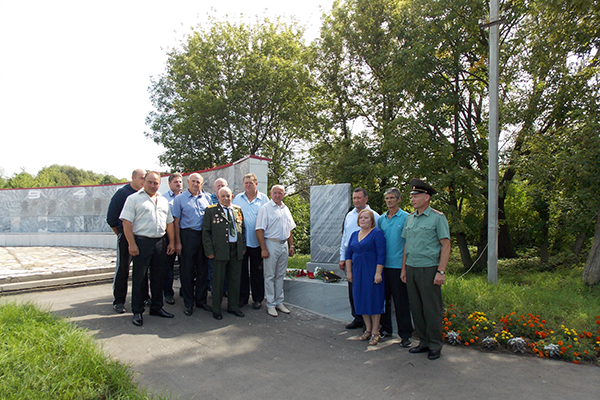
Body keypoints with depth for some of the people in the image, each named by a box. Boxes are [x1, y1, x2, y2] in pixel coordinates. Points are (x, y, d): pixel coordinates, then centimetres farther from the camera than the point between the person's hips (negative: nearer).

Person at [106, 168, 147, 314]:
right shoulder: (122, 193, -6)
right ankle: (118, 301, 10)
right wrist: (120, 234, 2)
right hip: (126, 236, -4)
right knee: (122, 269, 1)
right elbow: (111, 218, -3)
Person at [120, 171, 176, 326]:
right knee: (139, 278, 1)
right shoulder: (134, 198, 0)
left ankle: (156, 307, 24)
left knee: (158, 277, 11)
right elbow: (127, 222, -8)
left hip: (160, 242, 5)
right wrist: (132, 244, -15)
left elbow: (169, 223, 18)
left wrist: (171, 242, 10)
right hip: (141, 242, -5)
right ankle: (137, 312, 12)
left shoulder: (164, 201, 16)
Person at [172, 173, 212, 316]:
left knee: (203, 270, 9)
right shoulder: (180, 199, 2)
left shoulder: (206, 198, 10)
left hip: (203, 236, 3)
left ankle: (201, 300, 22)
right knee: (187, 271, 3)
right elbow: (176, 221, -2)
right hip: (187, 236, -3)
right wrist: (177, 242, -8)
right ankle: (188, 303, 14)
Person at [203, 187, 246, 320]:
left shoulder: (238, 210, 12)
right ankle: (216, 310, 19)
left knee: (235, 280, 12)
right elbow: (206, 232, -3)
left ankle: (233, 307, 27)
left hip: (236, 250, 4)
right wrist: (209, 251, -8)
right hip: (220, 250, -4)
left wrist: (243, 247, 9)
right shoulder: (211, 210, 0)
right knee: (218, 280, 5)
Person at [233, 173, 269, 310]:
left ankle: (258, 299, 18)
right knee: (242, 270, 9)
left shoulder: (263, 198, 2)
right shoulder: (237, 198, 8)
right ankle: (242, 297, 22)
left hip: (257, 241, -2)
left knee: (257, 271, 6)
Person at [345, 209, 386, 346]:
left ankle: (375, 333, 11)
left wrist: (378, 273, -17)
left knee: (373, 300, 0)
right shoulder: (354, 234, 13)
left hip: (372, 273, -6)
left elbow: (381, 255, -12)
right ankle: (368, 329, 24)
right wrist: (349, 272, 9)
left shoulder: (377, 233, -6)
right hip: (357, 273, 6)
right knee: (361, 300, 10)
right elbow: (348, 253, 14)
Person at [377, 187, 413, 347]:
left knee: (401, 301, 0)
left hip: (398, 265, -5)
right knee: (384, 297, 13)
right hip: (383, 265, 5)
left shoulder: (406, 218, -5)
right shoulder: (381, 219, 11)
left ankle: (405, 334, 11)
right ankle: (386, 328, 27)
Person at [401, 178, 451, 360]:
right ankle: (424, 342, 24)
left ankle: (435, 345, 16)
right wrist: (403, 268, 13)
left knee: (431, 309, 1)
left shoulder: (438, 218, -5)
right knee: (416, 308, 11)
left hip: (429, 269, -6)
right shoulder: (410, 218, 12)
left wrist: (441, 272, -14)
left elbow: (446, 245, -8)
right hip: (411, 268, 6)